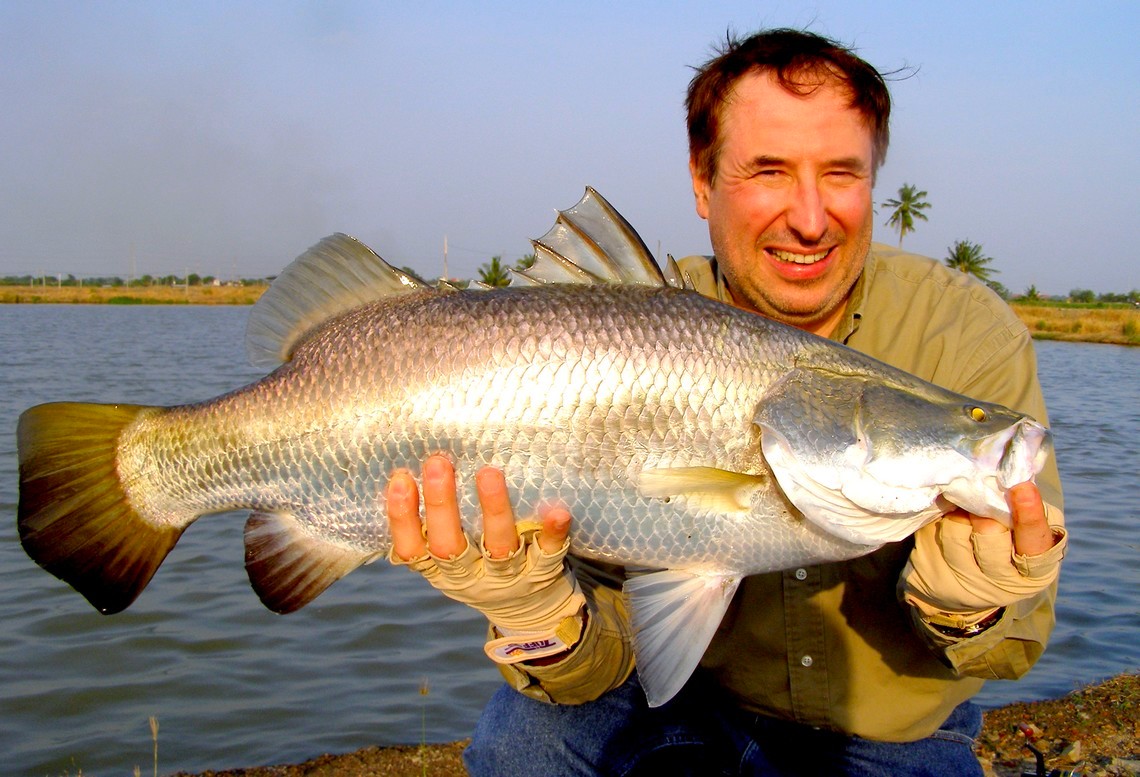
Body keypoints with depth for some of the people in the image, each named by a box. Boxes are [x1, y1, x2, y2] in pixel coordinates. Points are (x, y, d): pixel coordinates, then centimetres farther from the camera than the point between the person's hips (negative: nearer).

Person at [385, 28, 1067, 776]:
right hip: (697, 702, -3)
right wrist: (541, 616, -38)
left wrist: (965, 612, -36)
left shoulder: (968, 333, -17)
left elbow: (1014, 648, -14)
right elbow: (613, 649, -17)